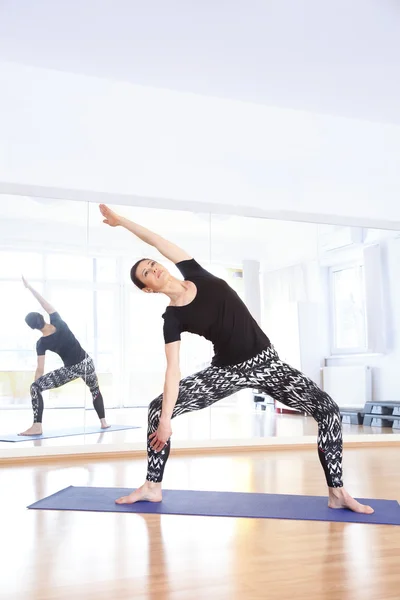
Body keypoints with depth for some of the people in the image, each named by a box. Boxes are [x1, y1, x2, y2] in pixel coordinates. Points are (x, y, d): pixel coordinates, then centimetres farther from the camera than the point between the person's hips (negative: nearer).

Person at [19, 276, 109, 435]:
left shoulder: (41, 343, -12)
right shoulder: (58, 323, -9)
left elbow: (40, 369, -10)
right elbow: (45, 304, 0)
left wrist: (35, 390, 1)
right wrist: (29, 287, 1)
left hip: (71, 369, -4)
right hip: (87, 363, 5)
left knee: (35, 387, -4)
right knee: (95, 390, 33)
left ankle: (37, 426, -12)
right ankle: (103, 422, 35)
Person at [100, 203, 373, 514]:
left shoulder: (195, 274, -3)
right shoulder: (172, 318, -8)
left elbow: (156, 240, -1)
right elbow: (173, 368, -13)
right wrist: (165, 419, -20)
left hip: (265, 361, 1)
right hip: (227, 371, 0)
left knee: (327, 408, -14)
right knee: (157, 408, -8)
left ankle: (337, 492, -1)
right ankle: (153, 487, 6)